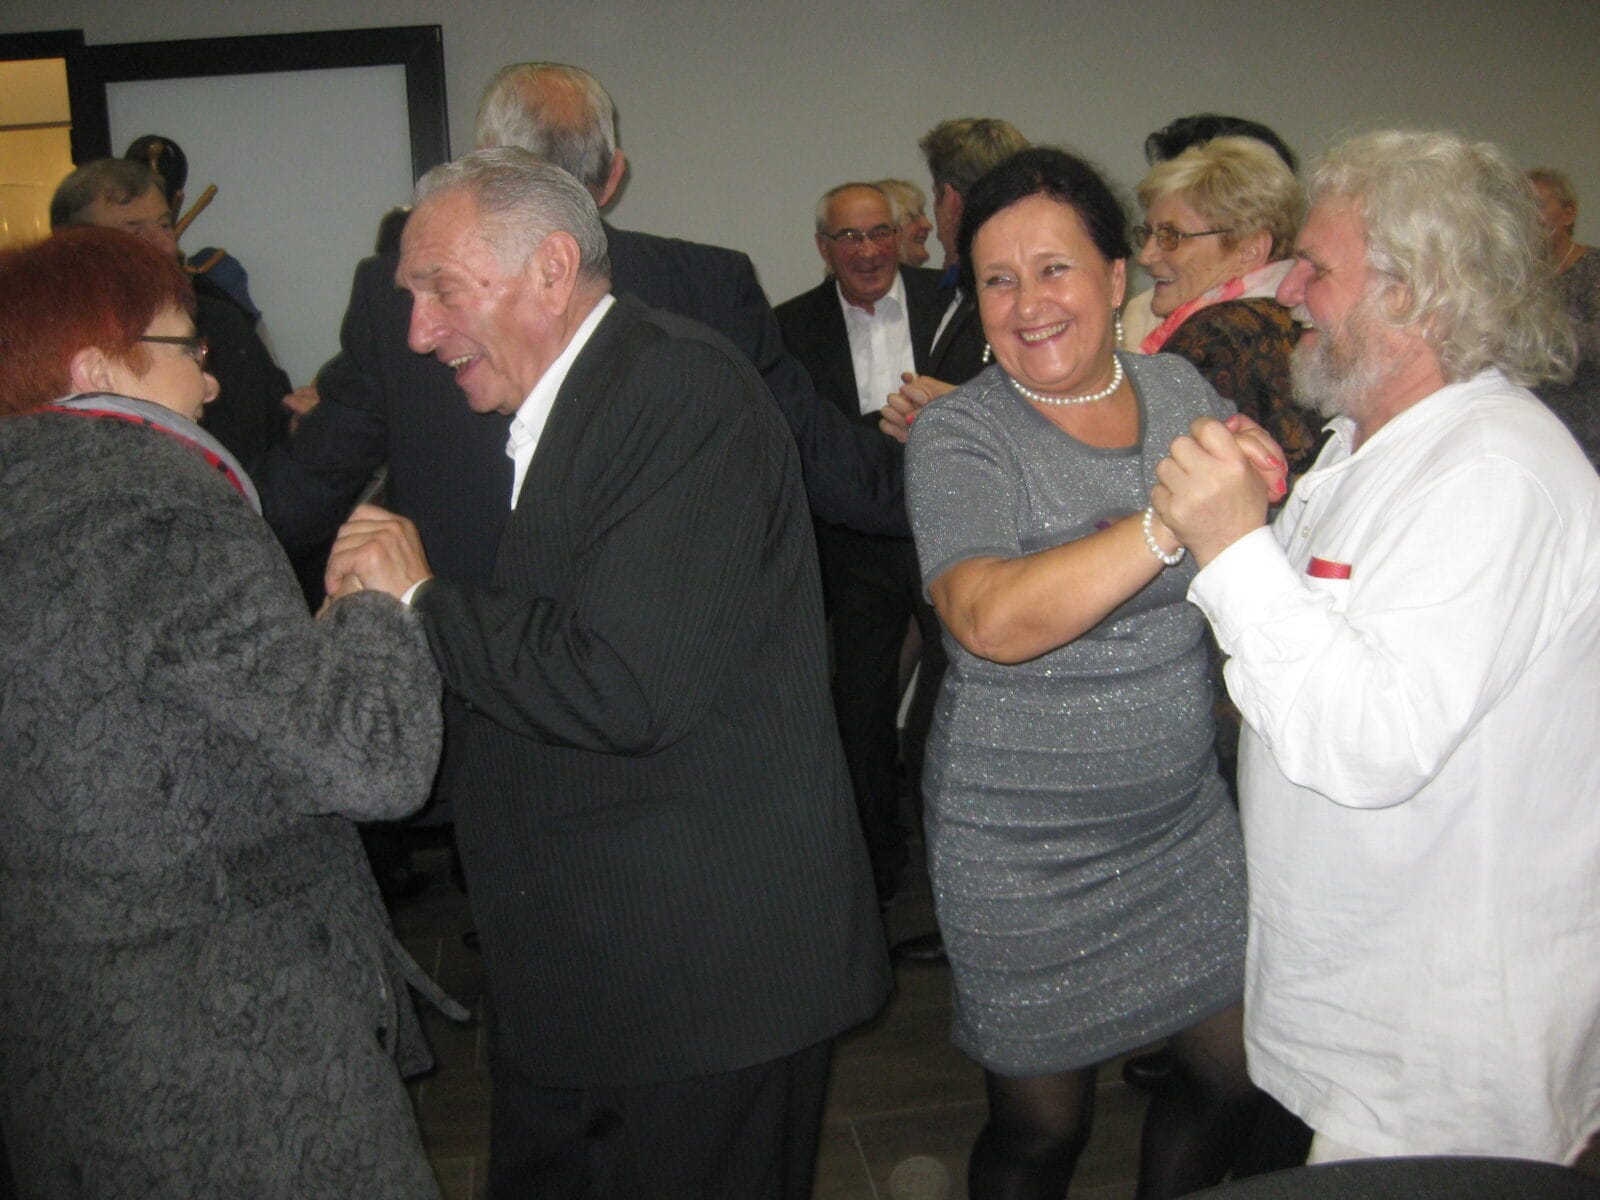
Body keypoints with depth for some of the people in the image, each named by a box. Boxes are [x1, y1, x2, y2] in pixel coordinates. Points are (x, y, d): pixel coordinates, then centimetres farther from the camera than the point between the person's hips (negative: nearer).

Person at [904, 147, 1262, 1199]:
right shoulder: (960, 435, -14)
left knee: (1237, 1079, 14)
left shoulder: (1181, 387, 2)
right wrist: (1168, 523, -41)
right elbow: (991, 620, -31)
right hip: (1026, 851, -4)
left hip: (1187, 817, 5)